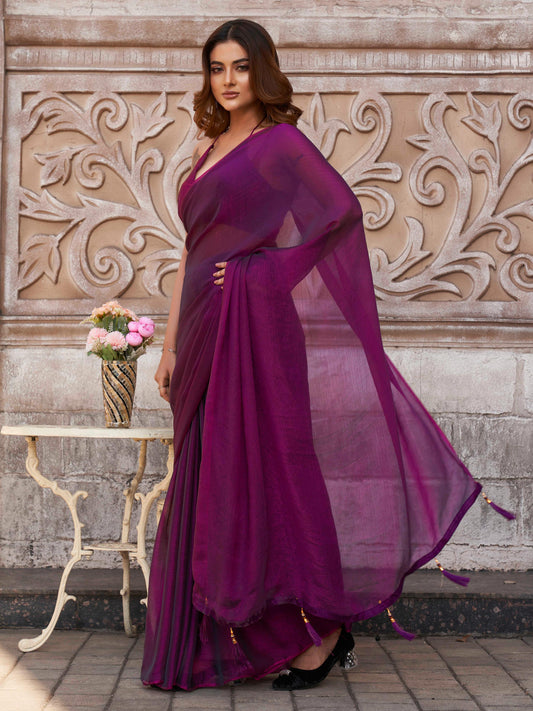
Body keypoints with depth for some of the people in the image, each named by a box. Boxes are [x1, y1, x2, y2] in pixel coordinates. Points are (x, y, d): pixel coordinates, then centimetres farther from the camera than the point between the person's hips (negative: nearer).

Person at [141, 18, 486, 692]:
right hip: (207, 340, 8)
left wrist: (267, 268, -12)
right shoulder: (209, 150, 18)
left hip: (257, 333, -7)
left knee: (268, 478, -5)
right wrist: (172, 343, 14)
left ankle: (324, 628, 9)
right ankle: (236, 645, 17)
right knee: (211, 489, 8)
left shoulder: (282, 143, -3)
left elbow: (343, 211, -13)